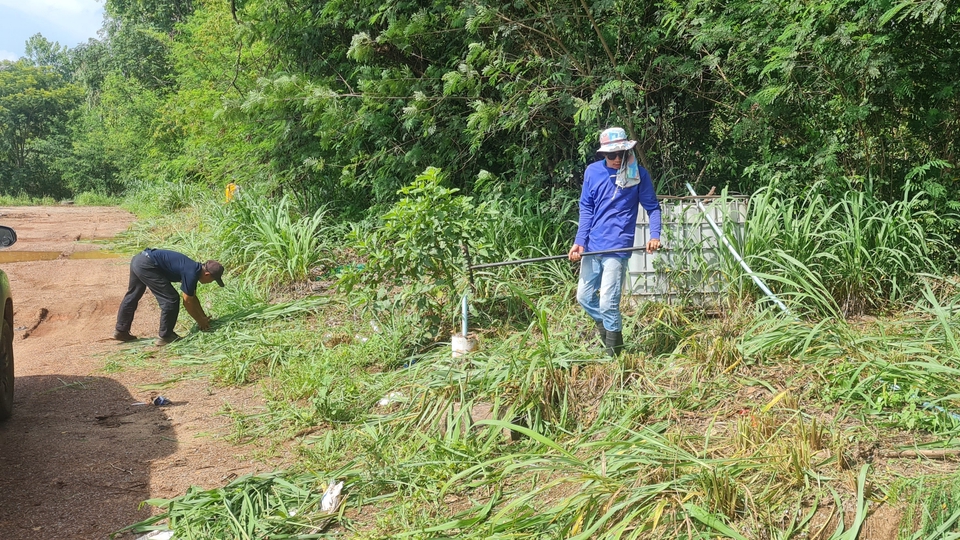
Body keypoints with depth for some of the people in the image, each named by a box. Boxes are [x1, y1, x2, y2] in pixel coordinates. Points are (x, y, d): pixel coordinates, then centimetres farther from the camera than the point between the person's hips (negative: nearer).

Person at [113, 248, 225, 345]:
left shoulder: (194, 268, 14)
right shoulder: (191, 273, -13)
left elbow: (193, 298, 26)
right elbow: (187, 302, -5)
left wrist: (204, 317, 28)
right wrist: (200, 321, 7)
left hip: (138, 258, 10)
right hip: (146, 265, -10)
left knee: (132, 296, 23)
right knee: (171, 300, -4)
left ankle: (121, 331, 35)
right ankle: (165, 337, 6)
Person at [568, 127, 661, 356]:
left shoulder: (639, 174, -4)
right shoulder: (592, 172, 3)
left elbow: (652, 207, 3)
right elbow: (586, 209, 7)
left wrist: (654, 235, -14)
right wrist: (580, 241, -2)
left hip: (617, 248, -5)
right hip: (592, 246, 5)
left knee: (608, 304, -8)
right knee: (584, 296, 12)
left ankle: (613, 354, 9)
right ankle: (608, 331, 36)